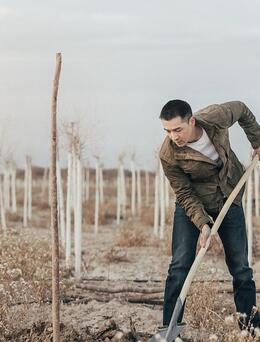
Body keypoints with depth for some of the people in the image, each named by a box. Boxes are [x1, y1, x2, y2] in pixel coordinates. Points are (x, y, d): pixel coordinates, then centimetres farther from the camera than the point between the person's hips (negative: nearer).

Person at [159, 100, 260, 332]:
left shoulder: (217, 117, -24)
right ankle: (170, 328, -6)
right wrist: (202, 223, -26)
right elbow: (185, 194, -17)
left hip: (229, 201, 2)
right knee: (180, 265, -12)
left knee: (241, 267, 5)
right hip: (192, 204, -2)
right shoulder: (168, 156, -27)